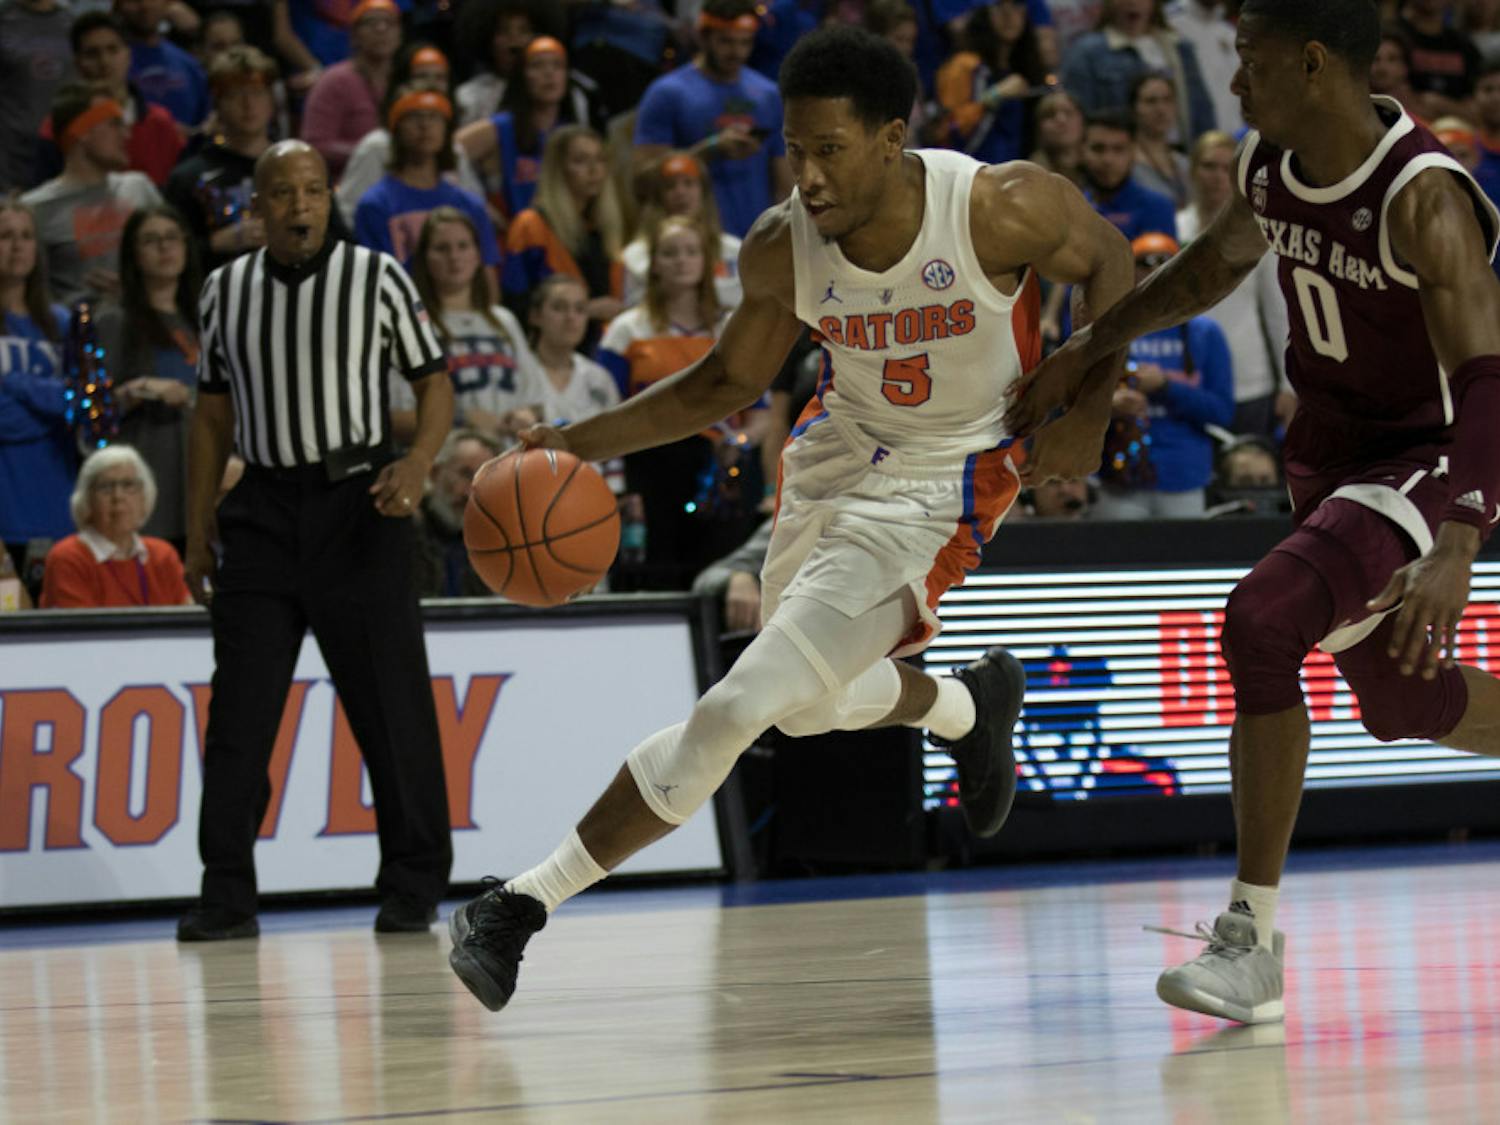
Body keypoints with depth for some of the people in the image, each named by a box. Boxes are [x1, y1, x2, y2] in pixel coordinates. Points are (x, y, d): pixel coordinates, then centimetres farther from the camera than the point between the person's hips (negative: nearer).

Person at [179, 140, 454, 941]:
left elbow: (434, 384, 3)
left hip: (358, 505, -2)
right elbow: (213, 414, 15)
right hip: (263, 507, 2)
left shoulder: (379, 279, 0)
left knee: (391, 704, -1)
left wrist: (416, 467, -15)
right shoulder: (225, 291, 9)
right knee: (239, 709, -2)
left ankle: (412, 887, 8)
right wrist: (199, 532, 11)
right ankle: (228, 895, 4)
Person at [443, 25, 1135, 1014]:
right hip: (840, 451, 6)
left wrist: (1088, 407, -19)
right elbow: (730, 380, 3)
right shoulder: (783, 249, -14)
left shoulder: (1000, 208, -26)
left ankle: (526, 904, -9)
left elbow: (1109, 262, -6)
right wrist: (585, 441, -10)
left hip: (937, 487, -6)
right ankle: (968, 706, 54)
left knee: (737, 713, -15)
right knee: (807, 700, 24)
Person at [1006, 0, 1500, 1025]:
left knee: (1261, 623, -26)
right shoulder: (1270, 166, -5)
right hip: (1330, 454, 9)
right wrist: (1092, 348, 18)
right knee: (1405, 703, 18)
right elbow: (1215, 266, 18)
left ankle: (1256, 941, -19)